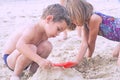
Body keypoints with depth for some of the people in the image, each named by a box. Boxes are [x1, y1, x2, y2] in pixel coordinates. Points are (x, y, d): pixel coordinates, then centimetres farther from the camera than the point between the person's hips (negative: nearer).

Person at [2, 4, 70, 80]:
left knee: (47, 45, -11)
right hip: (10, 59, -8)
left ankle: (33, 69, 5)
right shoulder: (32, 30, -32)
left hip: (23, 57, 8)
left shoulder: (45, 33, -4)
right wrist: (40, 60, -53)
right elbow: (20, 45, -50)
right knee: (31, 48, -37)